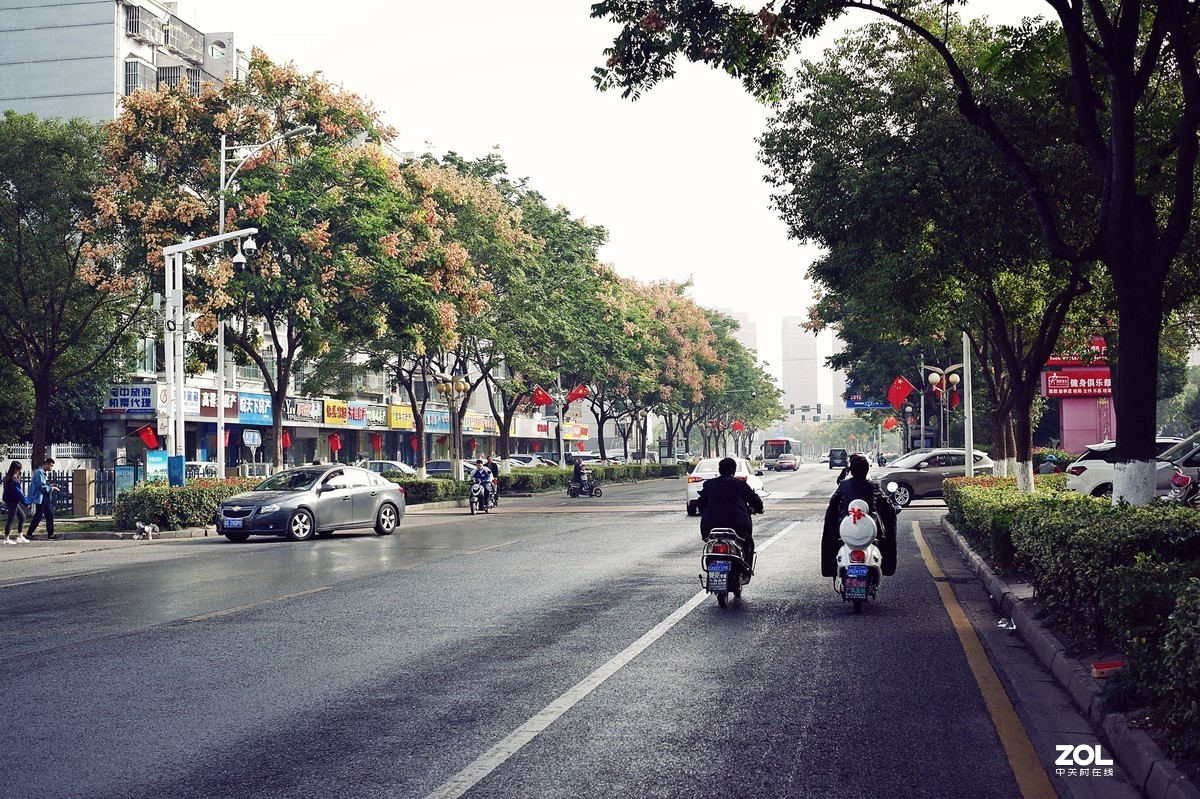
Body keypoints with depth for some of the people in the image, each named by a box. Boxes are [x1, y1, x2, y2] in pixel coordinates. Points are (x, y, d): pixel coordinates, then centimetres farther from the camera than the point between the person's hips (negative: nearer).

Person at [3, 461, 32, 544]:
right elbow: (18, 492, -18)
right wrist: (26, 502, -11)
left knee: (22, 516, 14)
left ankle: (20, 536, 18)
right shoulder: (13, 479, -20)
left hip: (14, 501, 10)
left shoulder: (8, 477, 9)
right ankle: (6, 539, 4)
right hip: (12, 501, -10)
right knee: (11, 519, -2)